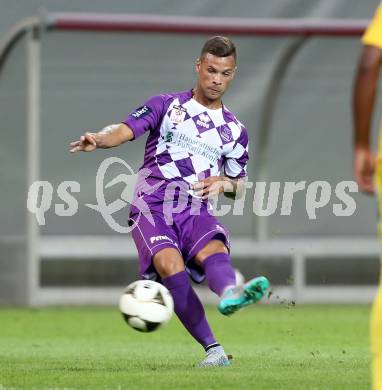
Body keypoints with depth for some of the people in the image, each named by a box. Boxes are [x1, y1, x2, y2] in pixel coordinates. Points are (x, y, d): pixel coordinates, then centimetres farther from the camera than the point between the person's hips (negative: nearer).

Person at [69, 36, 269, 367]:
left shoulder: (234, 130, 19)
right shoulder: (167, 105, 11)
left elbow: (240, 187, 26)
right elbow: (126, 130, -3)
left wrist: (223, 183, 1)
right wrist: (99, 139, -27)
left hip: (195, 211, 2)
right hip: (151, 207, -2)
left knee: (215, 250, -33)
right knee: (170, 264, -31)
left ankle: (230, 294, -67)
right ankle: (213, 349, -34)